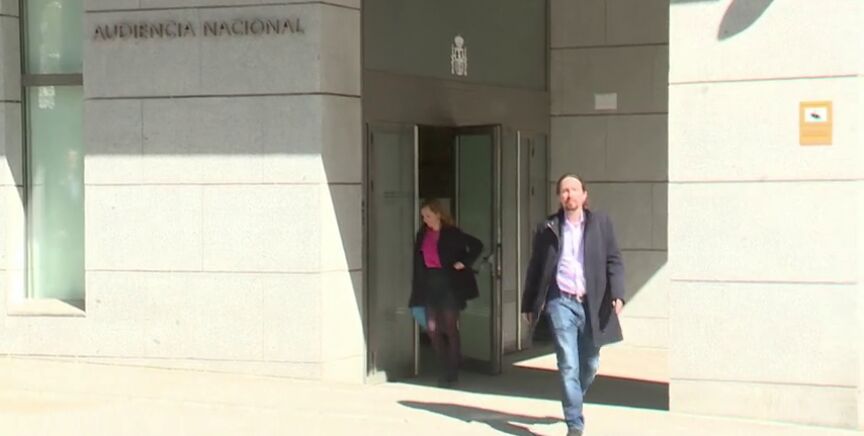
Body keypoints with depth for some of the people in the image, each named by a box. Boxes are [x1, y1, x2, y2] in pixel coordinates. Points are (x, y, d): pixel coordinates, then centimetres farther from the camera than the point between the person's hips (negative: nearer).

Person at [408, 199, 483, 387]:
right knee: (432, 329, 3)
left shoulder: (451, 233, -8)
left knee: (450, 327, 1)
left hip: (449, 283, -5)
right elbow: (418, 261, 10)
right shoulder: (423, 234, 8)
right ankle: (447, 366, 18)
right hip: (429, 284, 5)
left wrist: (464, 263, -9)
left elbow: (477, 245, -5)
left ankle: (452, 372, 9)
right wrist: (417, 289, 5)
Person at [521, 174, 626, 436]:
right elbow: (535, 269, 11)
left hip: (593, 304, 2)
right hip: (561, 302, -2)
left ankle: (574, 403, 38)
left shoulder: (601, 223, 7)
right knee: (568, 365, -8)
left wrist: (617, 294, -9)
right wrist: (529, 305, 10)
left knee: (590, 365, 12)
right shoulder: (548, 229, 6)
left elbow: (614, 261, 4)